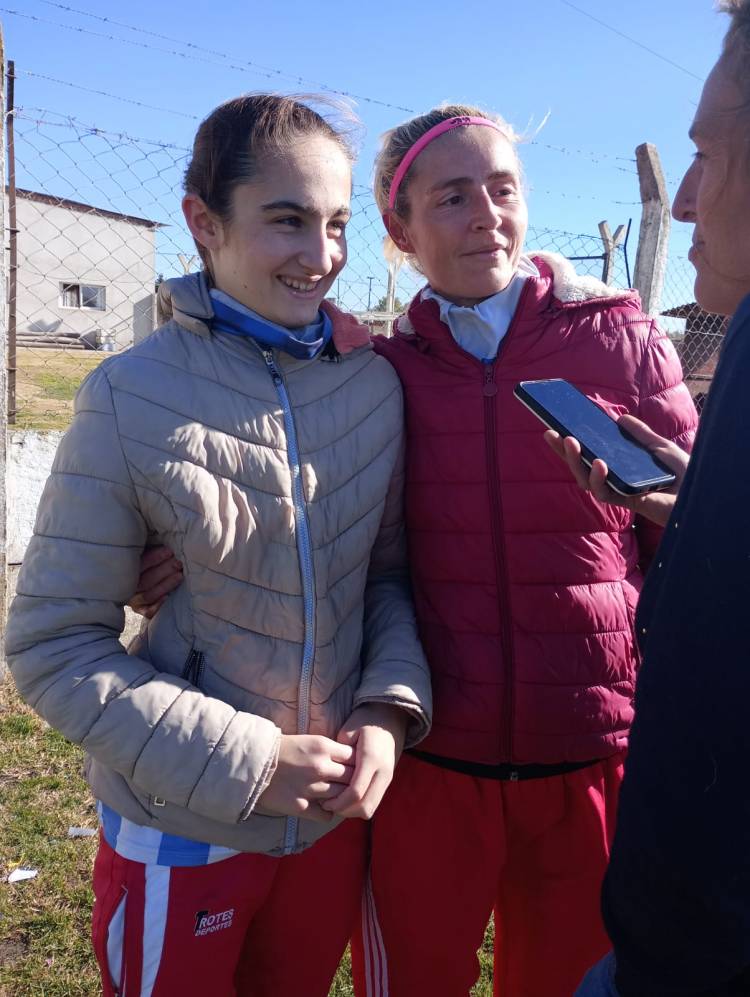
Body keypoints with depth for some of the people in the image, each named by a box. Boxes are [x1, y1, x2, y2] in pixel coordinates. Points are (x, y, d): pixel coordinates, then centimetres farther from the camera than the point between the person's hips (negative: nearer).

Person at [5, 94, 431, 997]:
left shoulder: (375, 383, -5)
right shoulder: (132, 399, -15)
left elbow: (391, 570, 4)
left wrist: (390, 709, -13)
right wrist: (243, 761, -18)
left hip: (335, 813, 4)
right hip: (181, 831, -3)